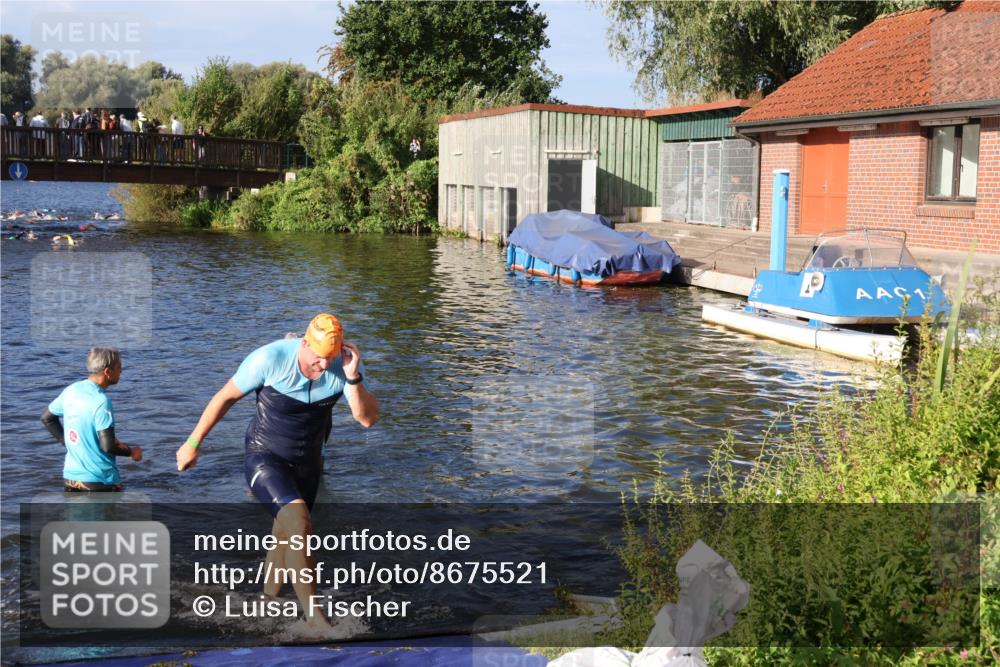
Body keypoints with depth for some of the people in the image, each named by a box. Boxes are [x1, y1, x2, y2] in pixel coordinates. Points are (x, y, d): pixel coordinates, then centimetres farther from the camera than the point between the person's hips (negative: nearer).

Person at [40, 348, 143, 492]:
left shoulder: (71, 391, 2)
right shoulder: (101, 401, -20)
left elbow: (47, 418, 17)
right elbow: (108, 446, -23)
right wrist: (131, 451, -5)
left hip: (70, 477, 7)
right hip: (100, 482, -7)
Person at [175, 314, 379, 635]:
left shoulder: (346, 363, -16)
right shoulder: (270, 359, -25)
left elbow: (368, 419, -21)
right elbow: (226, 397, -11)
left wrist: (353, 378, -36)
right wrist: (193, 442, -5)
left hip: (306, 463, 5)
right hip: (264, 457, -5)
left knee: (286, 538, 18)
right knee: (297, 519, -28)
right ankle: (314, 618, -26)